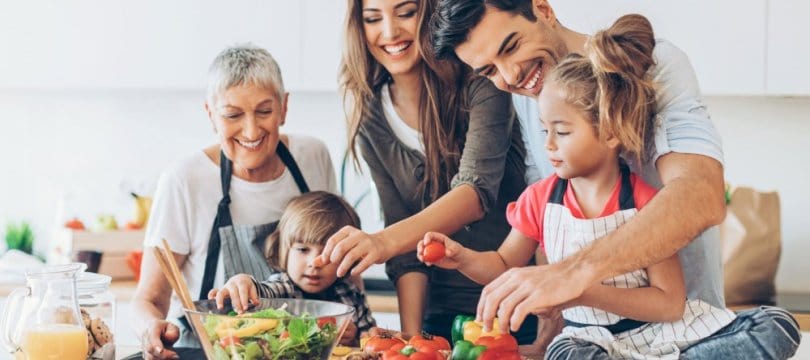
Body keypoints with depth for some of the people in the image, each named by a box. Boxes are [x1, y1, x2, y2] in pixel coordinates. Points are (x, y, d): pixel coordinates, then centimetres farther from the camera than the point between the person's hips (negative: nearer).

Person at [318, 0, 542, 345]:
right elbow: (407, 251, -3)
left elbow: (478, 190, -28)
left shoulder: (479, 85, -13)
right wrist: (411, 334, -15)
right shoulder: (371, 117, -2)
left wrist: (386, 240, -43)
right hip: (442, 312, 3)